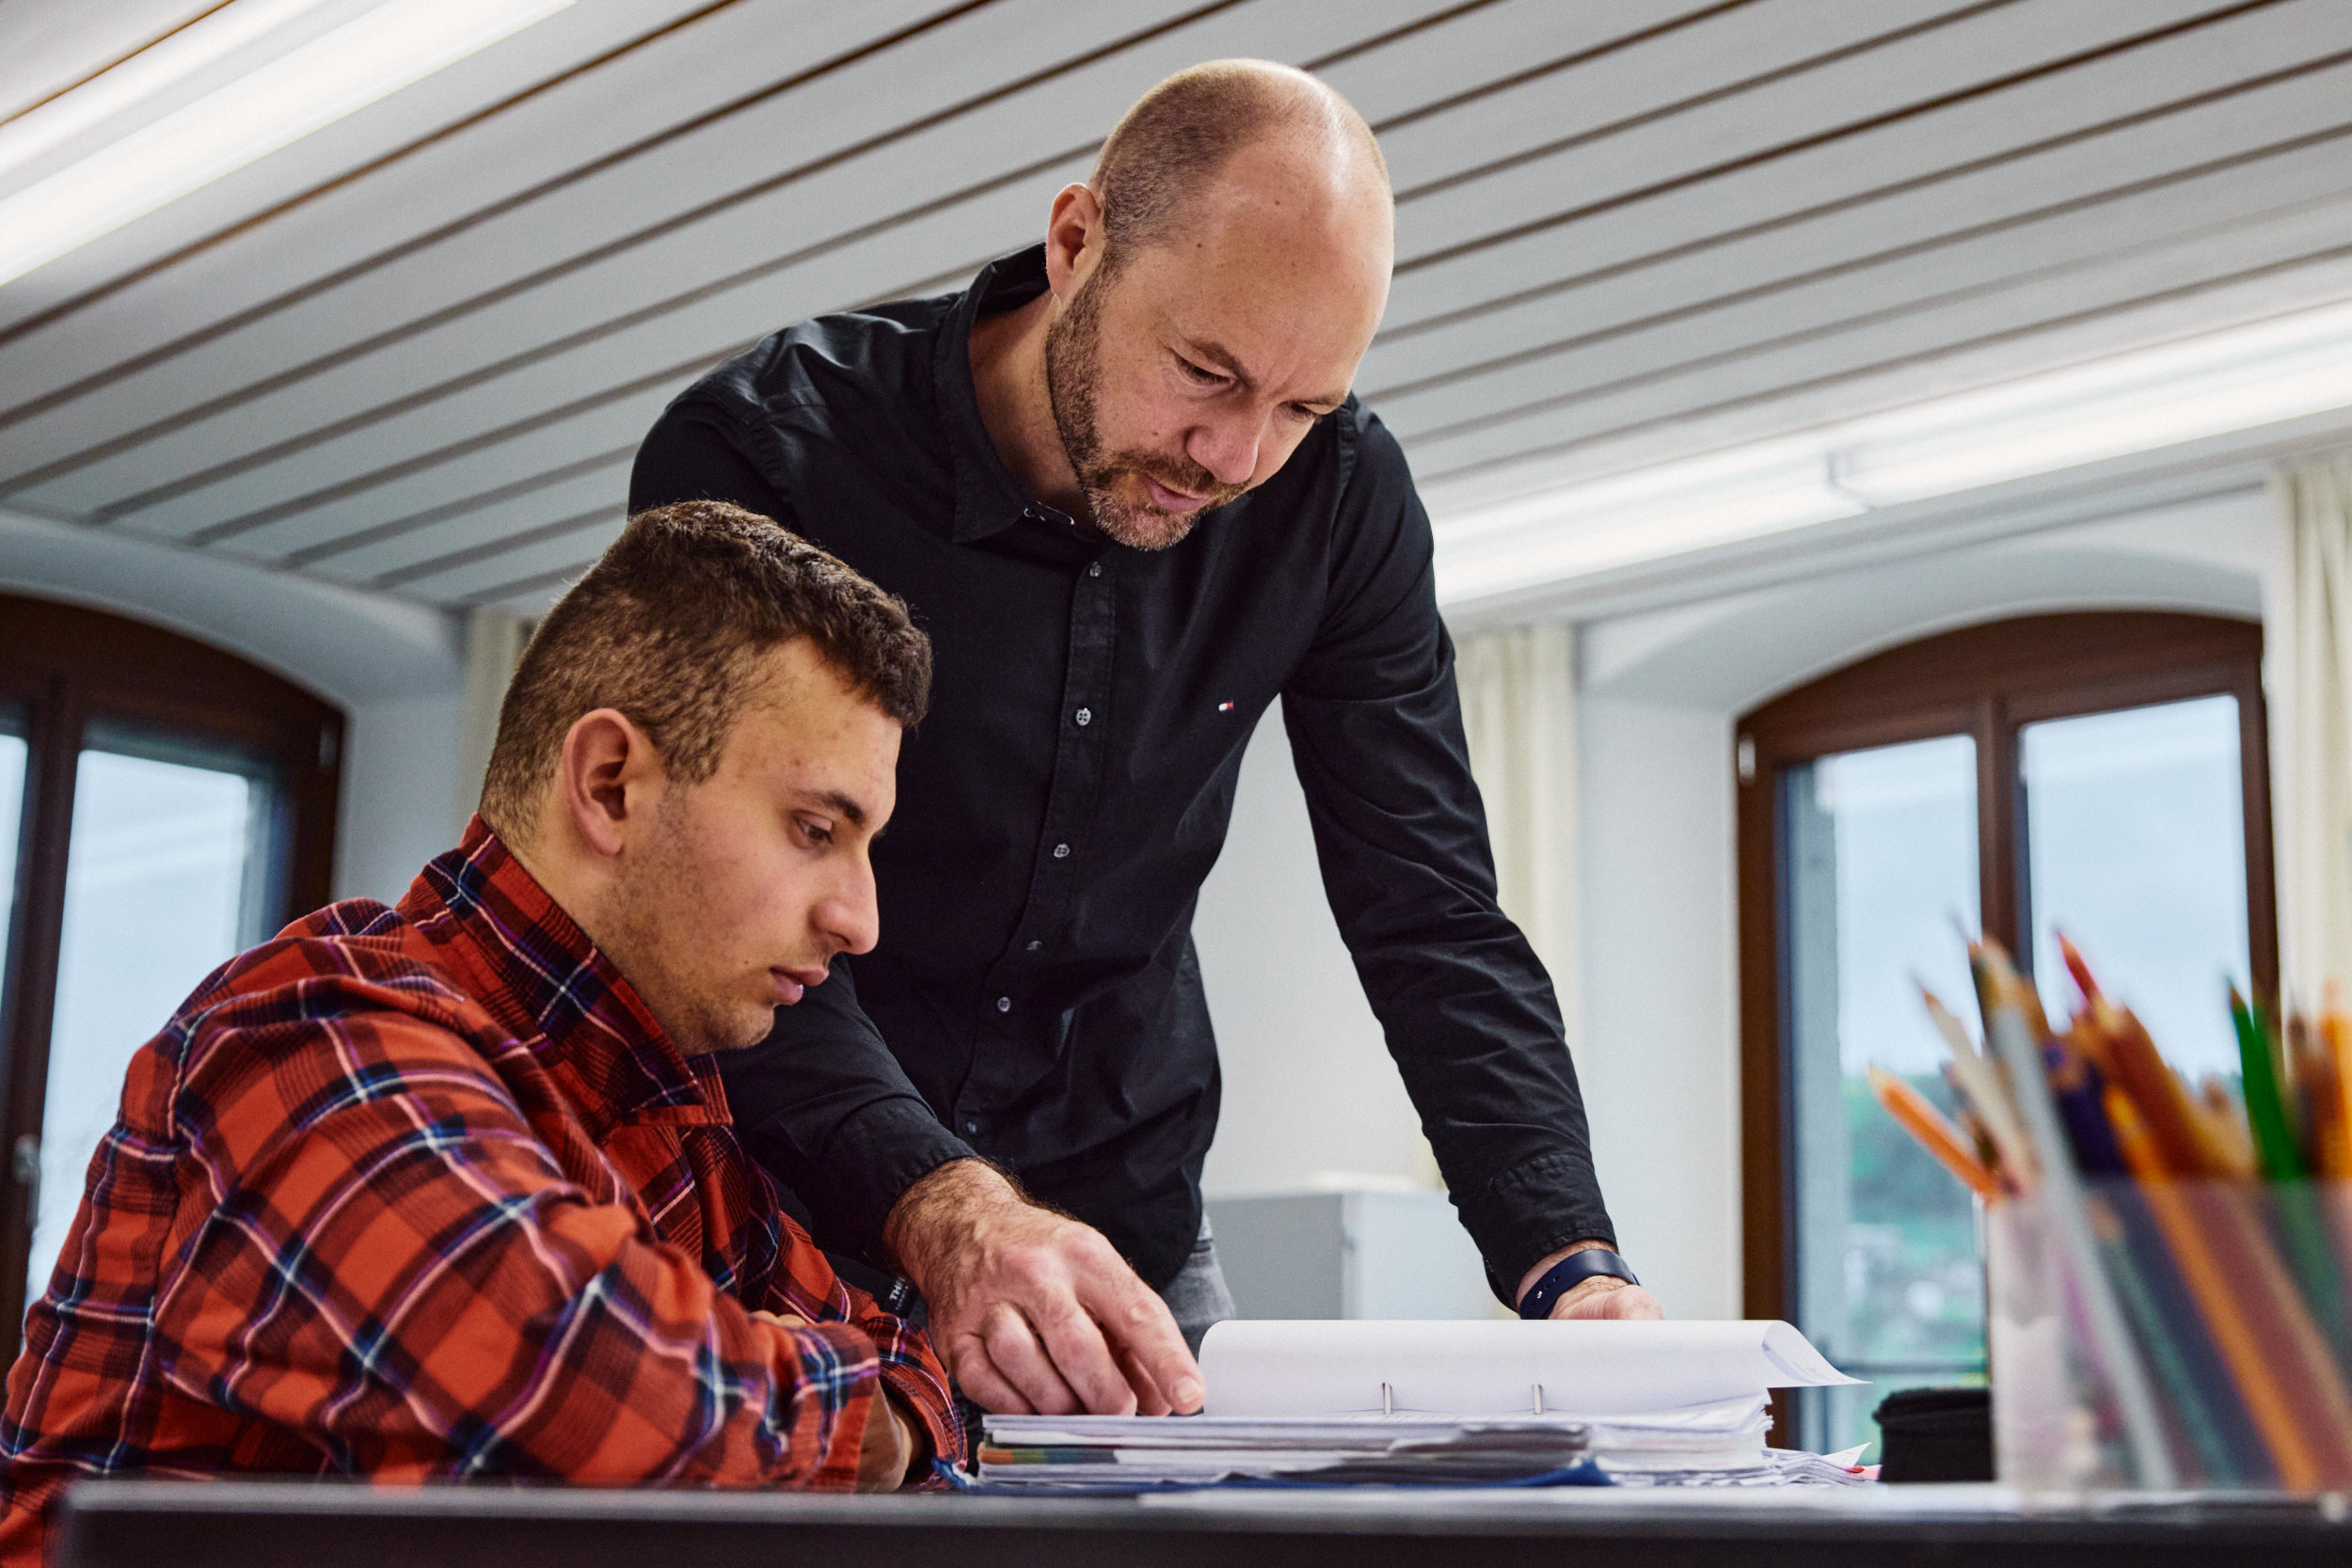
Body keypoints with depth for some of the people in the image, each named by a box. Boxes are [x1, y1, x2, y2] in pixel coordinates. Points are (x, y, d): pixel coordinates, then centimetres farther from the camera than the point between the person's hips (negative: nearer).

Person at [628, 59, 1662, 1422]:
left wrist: (1571, 1263, -21)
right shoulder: (758, 459, -18)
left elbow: (1433, 918, -6)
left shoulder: (1340, 497, -6)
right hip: (800, 1230, -3)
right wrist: (944, 1212, -43)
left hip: (1123, 1225, 3)